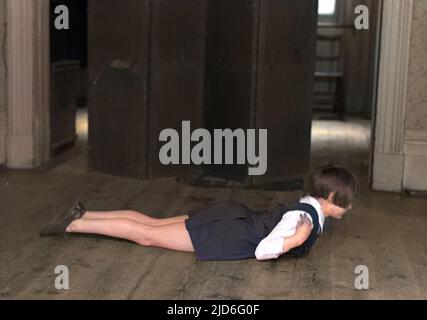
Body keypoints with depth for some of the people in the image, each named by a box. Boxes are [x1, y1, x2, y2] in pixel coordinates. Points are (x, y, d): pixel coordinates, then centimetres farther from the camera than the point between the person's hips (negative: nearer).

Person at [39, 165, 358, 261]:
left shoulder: (306, 206, 10)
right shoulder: (306, 224, -20)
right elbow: (263, 250, -29)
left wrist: (289, 241, 14)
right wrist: (284, 248, -11)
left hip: (231, 217, 8)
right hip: (227, 233, -8)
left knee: (153, 223, 12)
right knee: (147, 235, -4)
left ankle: (84, 214, 14)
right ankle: (73, 225, -1)